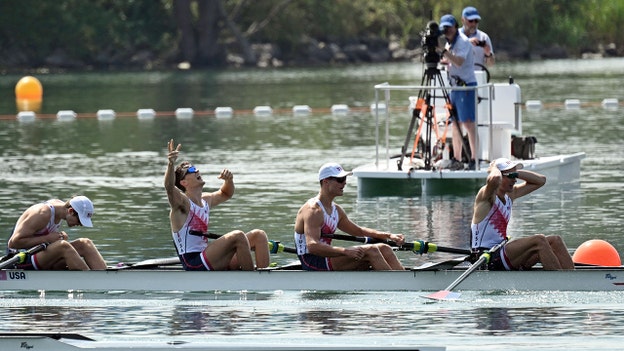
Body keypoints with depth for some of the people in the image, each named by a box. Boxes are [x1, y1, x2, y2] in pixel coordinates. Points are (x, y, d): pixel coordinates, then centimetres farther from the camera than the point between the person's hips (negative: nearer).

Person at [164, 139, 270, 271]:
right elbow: (169, 186, -29)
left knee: (258, 235, 4)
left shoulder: (205, 200, 16)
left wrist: (229, 180, 11)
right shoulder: (182, 202, -9)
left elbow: (225, 194, 34)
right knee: (238, 236, -27)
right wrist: (171, 163, -47)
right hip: (194, 264, -9)